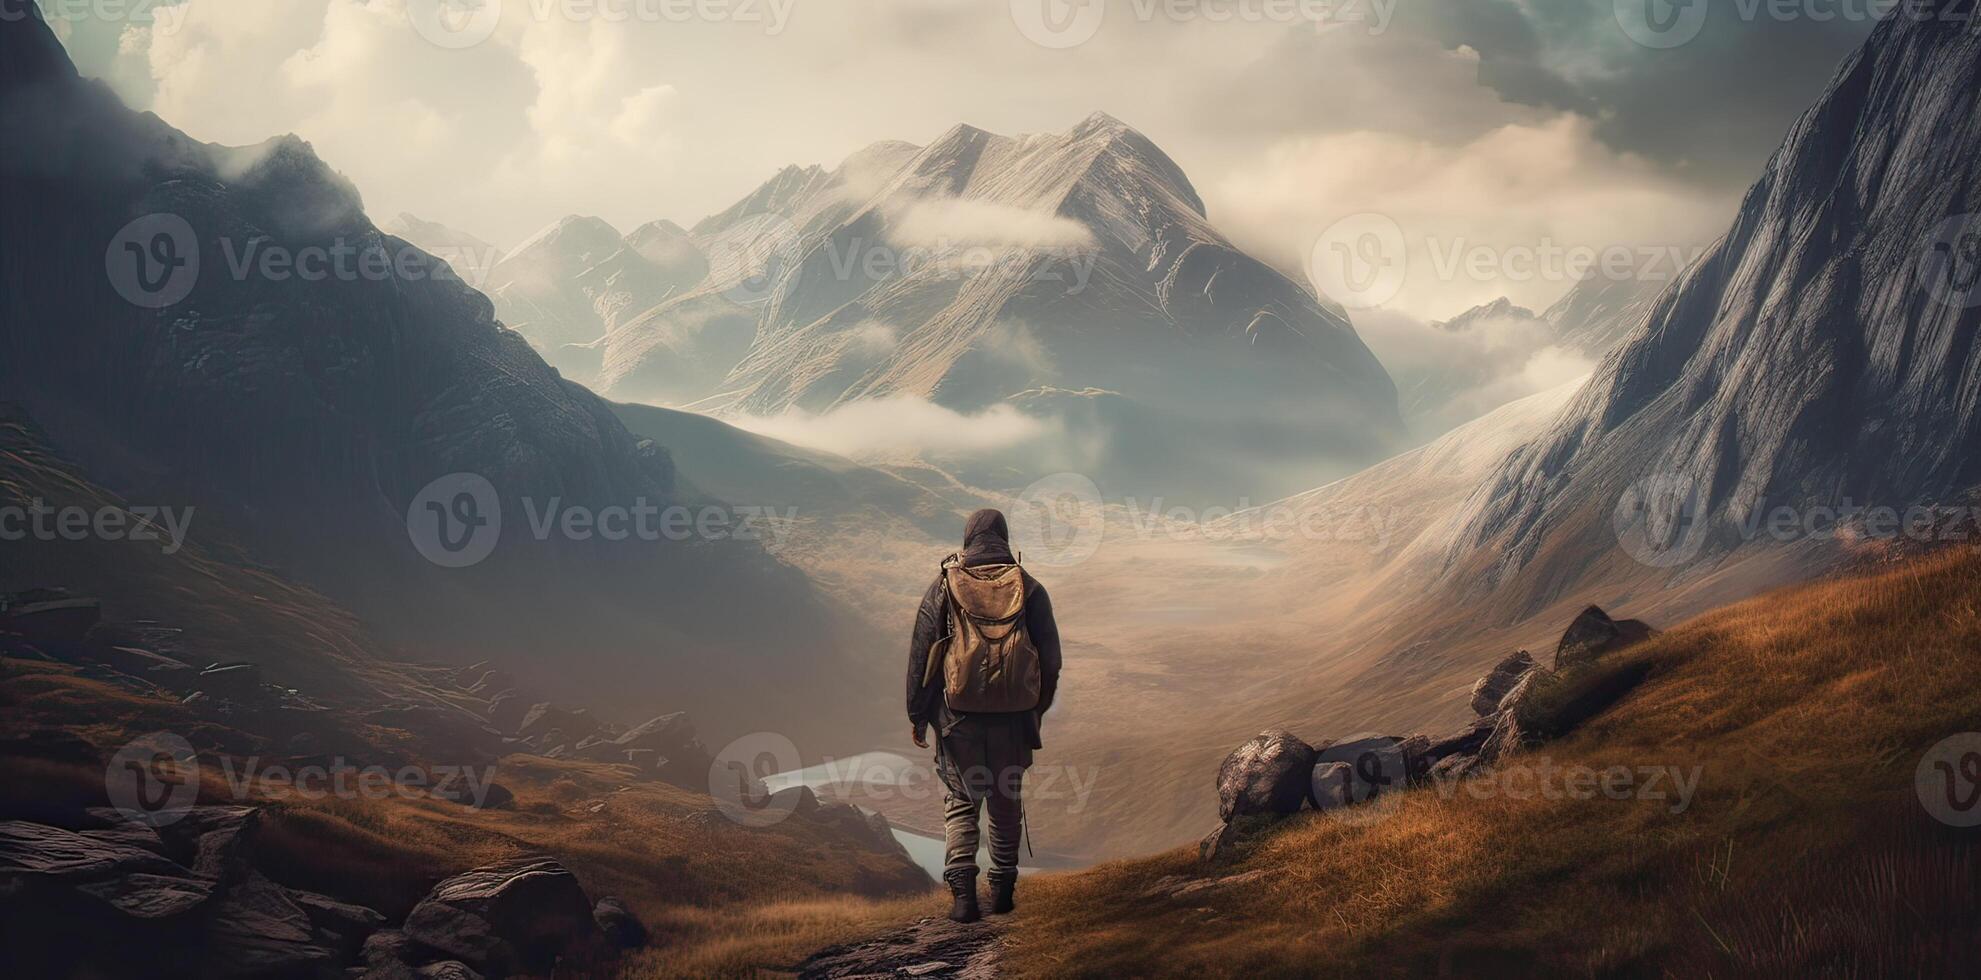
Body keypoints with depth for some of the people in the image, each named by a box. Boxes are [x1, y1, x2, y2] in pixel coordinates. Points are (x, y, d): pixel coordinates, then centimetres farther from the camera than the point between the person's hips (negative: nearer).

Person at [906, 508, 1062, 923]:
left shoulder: (944, 588, -2)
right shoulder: (1030, 590, 1)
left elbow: (920, 655, 0)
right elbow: (1051, 659, 5)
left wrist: (918, 714, 8)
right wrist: (1037, 710, 18)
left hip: (958, 717, -1)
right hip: (1014, 718, 1)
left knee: (960, 802, 7)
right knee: (1007, 803, 16)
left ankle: (962, 889, -8)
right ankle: (1003, 889, 21)